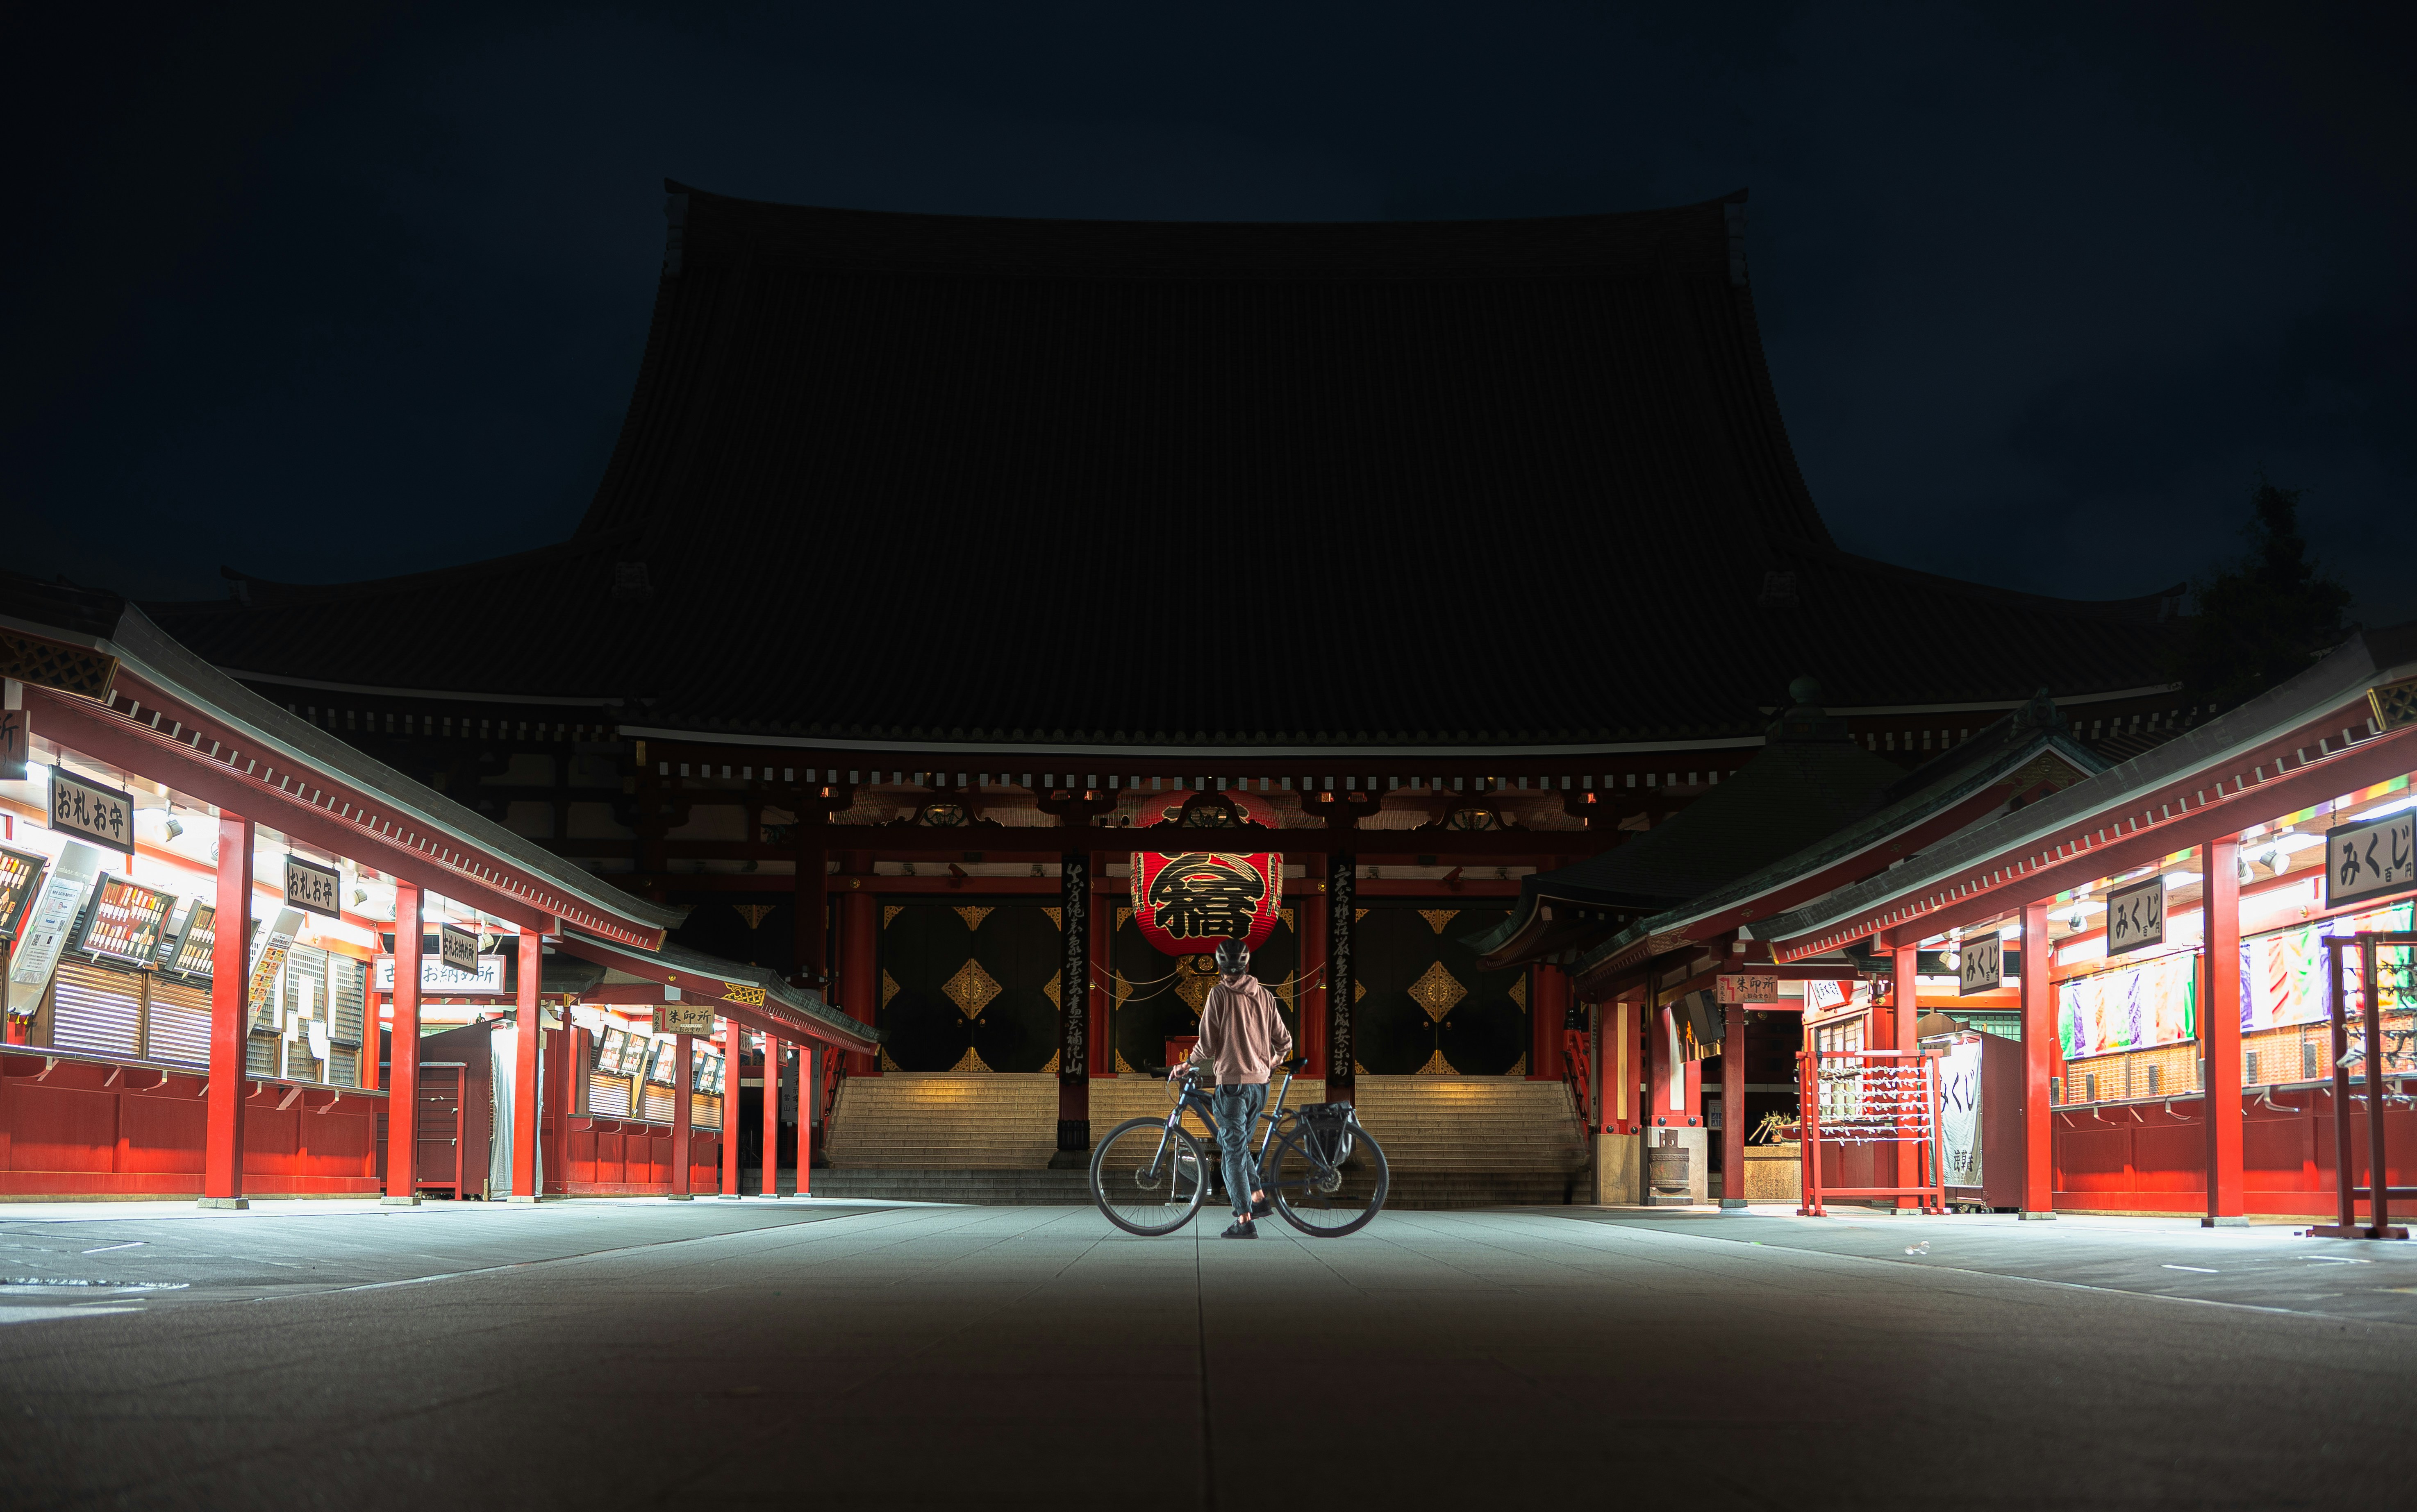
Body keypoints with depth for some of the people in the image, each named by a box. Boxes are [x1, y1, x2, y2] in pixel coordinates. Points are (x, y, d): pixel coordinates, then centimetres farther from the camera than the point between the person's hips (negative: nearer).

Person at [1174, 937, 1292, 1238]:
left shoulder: (1219, 995, -8)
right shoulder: (1265, 996, 7)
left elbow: (1207, 1046, -10)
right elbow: (1284, 1042, 9)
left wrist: (1187, 1065, 8)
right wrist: (1272, 1062, 29)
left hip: (1232, 1081, -5)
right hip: (1260, 1084, 5)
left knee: (1234, 1150, -1)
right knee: (1237, 1142, 24)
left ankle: (1245, 1220, -5)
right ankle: (1258, 1198, 20)